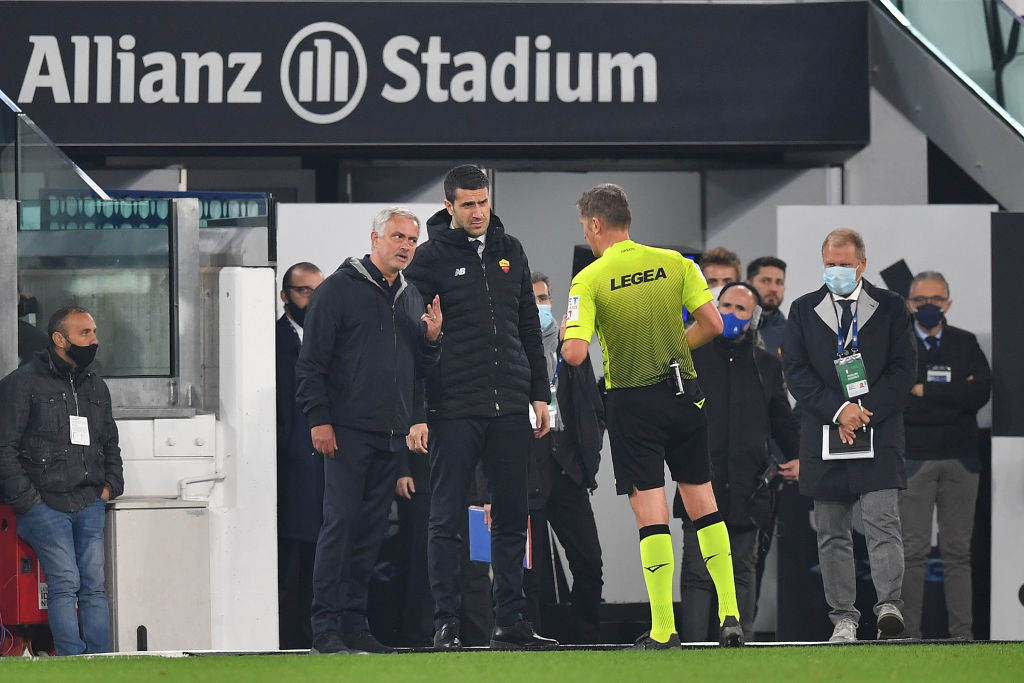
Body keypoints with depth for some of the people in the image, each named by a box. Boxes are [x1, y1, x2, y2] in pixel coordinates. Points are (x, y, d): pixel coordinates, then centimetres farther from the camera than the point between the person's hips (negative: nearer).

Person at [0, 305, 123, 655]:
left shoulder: (96, 387, 18)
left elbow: (110, 443, 30)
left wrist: (111, 485, 15)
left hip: (89, 504, 5)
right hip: (45, 505, -5)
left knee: (94, 586, -1)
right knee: (65, 584, -13)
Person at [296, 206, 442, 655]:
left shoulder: (412, 299, 18)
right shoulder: (339, 289, -2)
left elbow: (420, 367, 22)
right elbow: (311, 361, -5)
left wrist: (431, 339, 2)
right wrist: (318, 419, -12)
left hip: (392, 434, 6)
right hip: (348, 431, -6)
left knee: (371, 529, 7)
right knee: (340, 523, -9)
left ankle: (354, 621, 11)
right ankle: (326, 626, -9)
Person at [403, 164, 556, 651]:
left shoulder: (509, 251, 12)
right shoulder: (431, 258, -2)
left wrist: (539, 393, 12)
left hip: (509, 408, 5)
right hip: (453, 409, -5)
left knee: (512, 517, 6)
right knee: (446, 519, -1)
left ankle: (509, 621, 10)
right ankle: (446, 623, 1)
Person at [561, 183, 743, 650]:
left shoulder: (589, 281, -10)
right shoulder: (673, 262, 1)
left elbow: (575, 354, -19)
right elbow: (712, 323, -3)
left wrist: (566, 338, 4)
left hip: (632, 402, -3)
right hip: (683, 392, 3)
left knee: (650, 512, -1)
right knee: (703, 504, 11)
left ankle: (663, 630, -3)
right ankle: (730, 617, 7)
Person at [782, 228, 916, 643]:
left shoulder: (890, 307, 8)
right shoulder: (804, 310, 11)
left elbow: (904, 367, 2)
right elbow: (795, 371, 3)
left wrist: (866, 411, -9)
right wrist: (837, 410, -10)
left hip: (878, 432, -2)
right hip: (824, 434, 2)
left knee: (882, 521, -14)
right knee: (832, 532, 2)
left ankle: (889, 605, -19)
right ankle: (843, 618, 5)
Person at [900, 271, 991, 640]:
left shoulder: (966, 344, 11)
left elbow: (981, 392, -5)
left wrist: (927, 391, -8)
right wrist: (954, 396, -9)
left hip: (960, 458, 3)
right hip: (914, 458, -3)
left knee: (958, 551, 4)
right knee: (913, 551, -5)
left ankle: (962, 634, 5)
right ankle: (910, 635, -2)